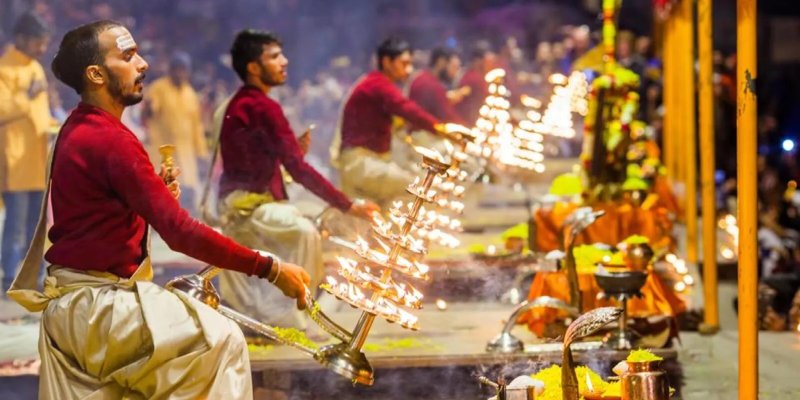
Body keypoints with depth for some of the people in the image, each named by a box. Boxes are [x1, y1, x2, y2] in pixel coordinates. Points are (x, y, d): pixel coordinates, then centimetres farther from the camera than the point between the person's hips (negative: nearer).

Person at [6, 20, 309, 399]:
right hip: (96, 305, -11)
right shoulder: (110, 139, -20)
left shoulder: (78, 130, 12)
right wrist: (270, 269, -22)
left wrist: (158, 194, -2)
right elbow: (181, 232, -25)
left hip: (72, 303, 11)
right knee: (220, 341, -11)